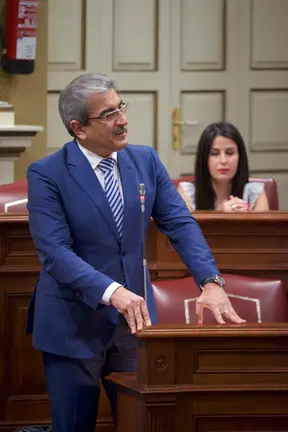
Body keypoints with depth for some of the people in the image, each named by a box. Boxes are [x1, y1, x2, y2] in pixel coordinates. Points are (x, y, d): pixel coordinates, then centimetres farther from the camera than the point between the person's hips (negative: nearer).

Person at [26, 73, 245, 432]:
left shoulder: (145, 160, 2)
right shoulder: (46, 174, -12)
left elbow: (180, 224, -3)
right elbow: (55, 252, -21)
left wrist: (210, 282, -19)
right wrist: (112, 291, -35)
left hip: (135, 319, 4)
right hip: (74, 325, -4)